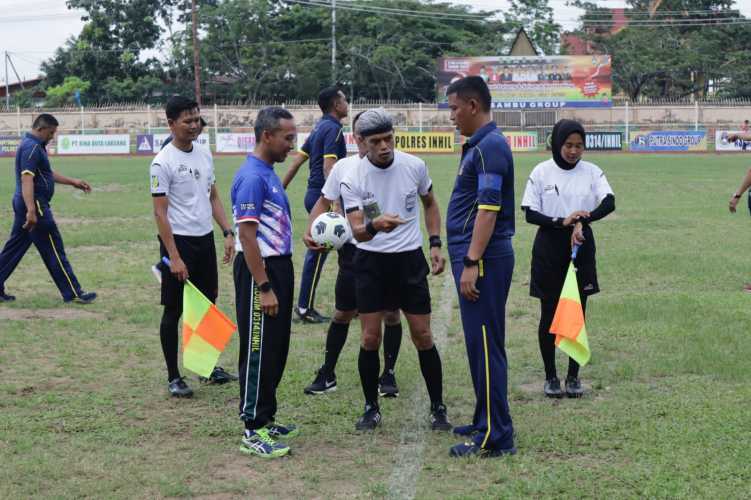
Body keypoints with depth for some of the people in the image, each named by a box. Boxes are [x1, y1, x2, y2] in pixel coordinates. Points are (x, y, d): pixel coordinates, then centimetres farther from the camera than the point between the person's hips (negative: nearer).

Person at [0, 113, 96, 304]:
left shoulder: (35, 146, 17)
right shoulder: (31, 147, -16)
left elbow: (47, 173, 29)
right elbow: (26, 179, -26)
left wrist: (73, 182, 28)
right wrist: (31, 211, -34)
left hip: (24, 204, 10)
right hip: (35, 204, -10)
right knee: (53, 250, -4)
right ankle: (72, 293, 2)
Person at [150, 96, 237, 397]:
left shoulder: (205, 154, 8)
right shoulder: (163, 162, -13)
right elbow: (160, 212, -15)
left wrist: (227, 232, 5)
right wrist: (174, 257, -19)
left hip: (205, 239, 7)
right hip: (179, 240, -7)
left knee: (208, 303, 15)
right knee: (174, 310, 1)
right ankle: (174, 378, 9)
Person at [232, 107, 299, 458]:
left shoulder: (268, 174, 13)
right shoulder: (252, 177, -18)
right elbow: (247, 235, -21)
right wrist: (264, 288, -22)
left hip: (278, 267, 10)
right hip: (259, 271, -10)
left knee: (275, 351, 15)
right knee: (258, 353, -4)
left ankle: (265, 420, 25)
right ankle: (253, 432, 2)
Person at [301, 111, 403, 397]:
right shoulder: (344, 167, 0)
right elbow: (324, 202, 9)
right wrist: (310, 231, -6)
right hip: (353, 251, 1)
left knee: (391, 314, 4)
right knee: (343, 313, 8)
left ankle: (388, 375, 19)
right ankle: (327, 375, 18)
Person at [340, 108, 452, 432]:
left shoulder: (415, 166, -7)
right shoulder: (352, 179, -13)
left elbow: (430, 204, 12)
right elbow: (357, 232, -20)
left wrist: (435, 244, 3)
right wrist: (374, 226, -42)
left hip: (410, 259, 1)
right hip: (371, 262, -1)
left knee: (423, 336, 2)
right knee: (370, 338, -1)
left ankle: (438, 408, 14)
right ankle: (371, 409, 16)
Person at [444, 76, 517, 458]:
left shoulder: (490, 147, -16)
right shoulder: (478, 145, 16)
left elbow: (488, 210, -22)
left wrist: (471, 263, -24)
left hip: (484, 259, -10)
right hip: (476, 256, 10)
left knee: (485, 345, -7)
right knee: (480, 344, 16)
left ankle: (496, 437, -4)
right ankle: (485, 422, 25)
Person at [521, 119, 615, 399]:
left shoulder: (592, 172, 0)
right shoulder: (542, 172, -4)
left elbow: (609, 203, -15)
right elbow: (530, 213, -8)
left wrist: (583, 220, -32)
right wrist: (561, 222, -23)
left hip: (581, 247, 2)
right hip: (549, 249, -2)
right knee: (549, 314, 4)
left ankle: (573, 376, 18)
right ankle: (551, 376, 17)